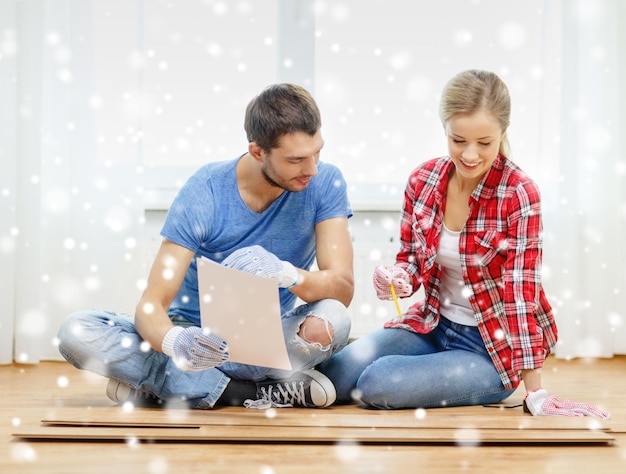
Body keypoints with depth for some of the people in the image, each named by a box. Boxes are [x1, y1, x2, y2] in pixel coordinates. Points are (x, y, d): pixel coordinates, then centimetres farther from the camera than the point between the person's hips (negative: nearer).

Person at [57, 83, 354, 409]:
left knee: (331, 322, -33)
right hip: (198, 335, 0)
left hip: (266, 341, 0)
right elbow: (151, 307, -20)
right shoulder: (205, 193, -17)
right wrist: (173, 341, -45)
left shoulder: (324, 183, -12)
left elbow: (343, 288, -19)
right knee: (75, 332, -24)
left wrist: (285, 273, -41)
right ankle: (252, 392, -26)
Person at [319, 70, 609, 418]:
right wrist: (399, 276, -18)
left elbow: (521, 294, -19)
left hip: (493, 349, -5)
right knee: (336, 376, -13)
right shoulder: (423, 181, -5)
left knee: (377, 385, -23)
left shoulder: (518, 194, -19)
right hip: (434, 325, 5)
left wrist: (536, 395, -19)